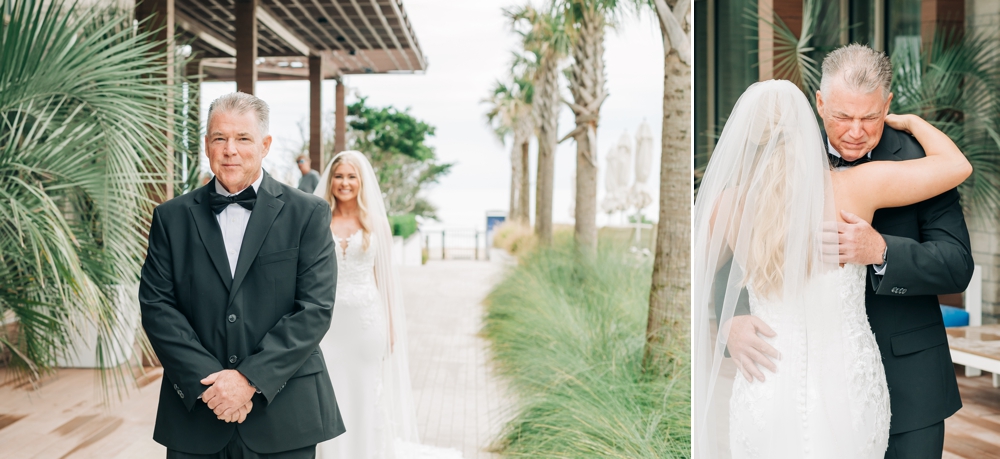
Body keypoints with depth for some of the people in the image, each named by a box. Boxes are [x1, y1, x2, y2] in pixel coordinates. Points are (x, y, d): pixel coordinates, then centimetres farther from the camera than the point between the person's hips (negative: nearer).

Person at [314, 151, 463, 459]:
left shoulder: (375, 222, 4)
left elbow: (384, 275, 6)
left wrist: (391, 327, 3)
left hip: (367, 319, 0)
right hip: (328, 321, 0)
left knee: (367, 399, 8)